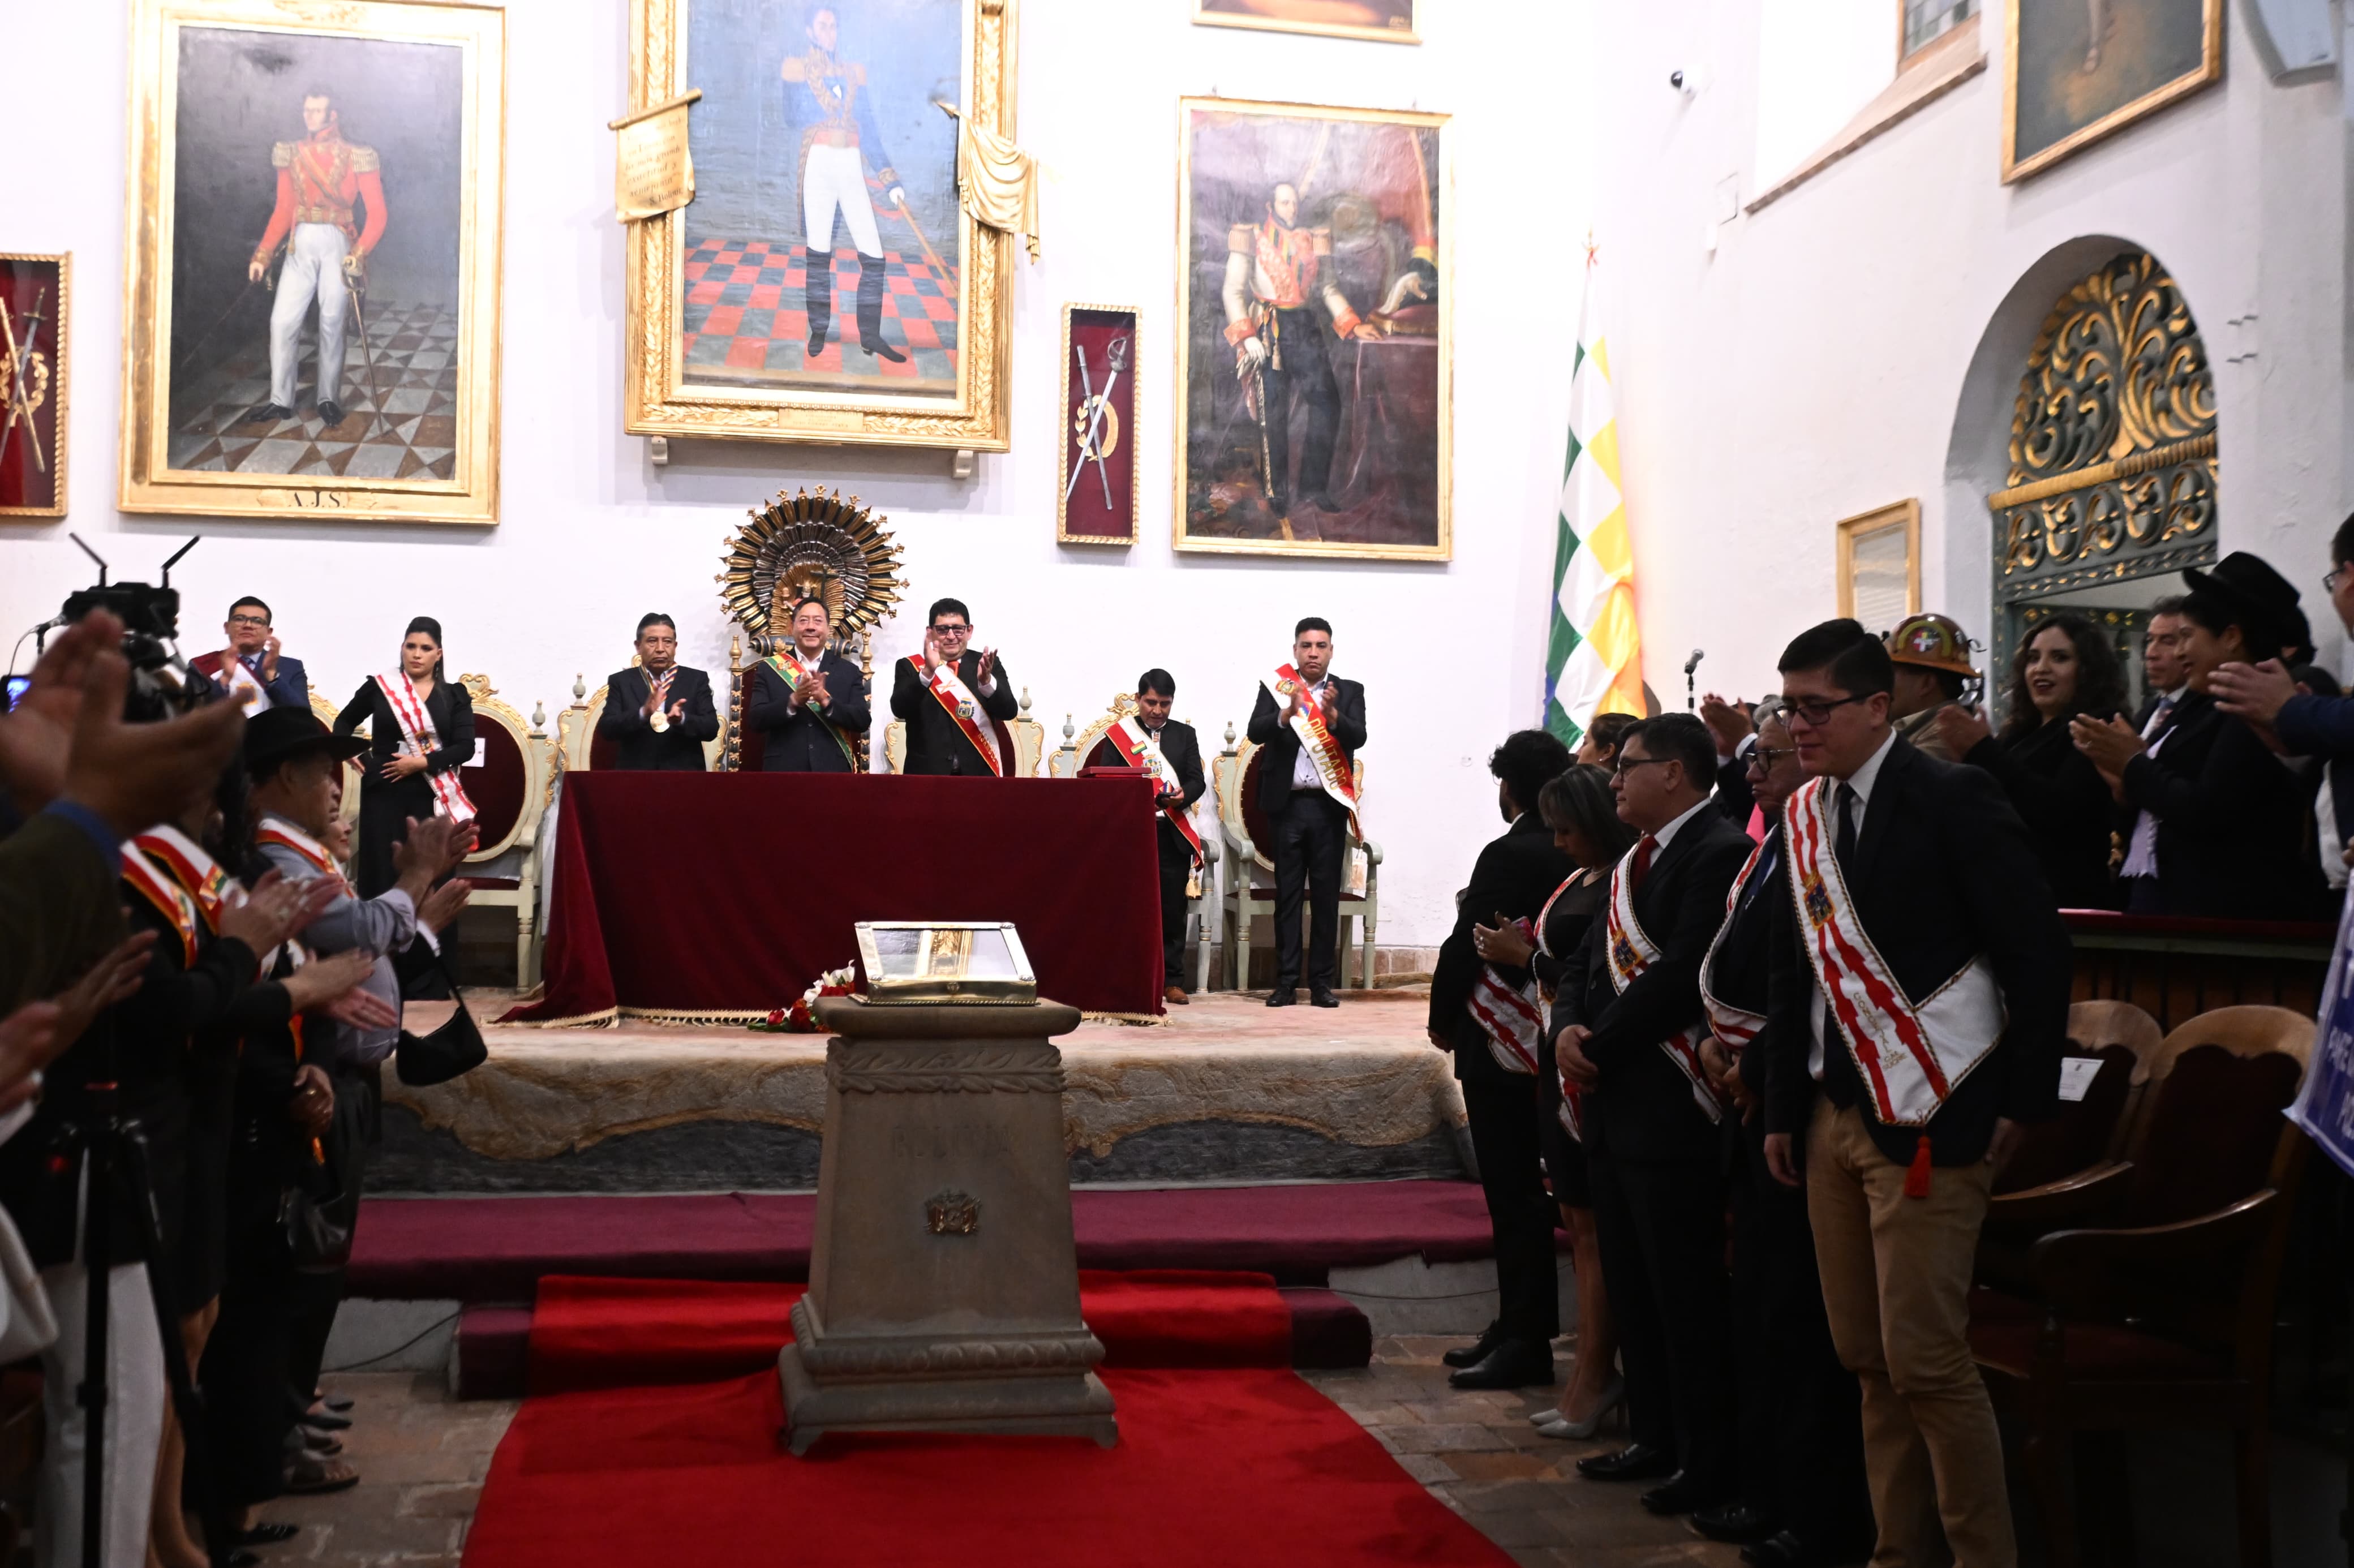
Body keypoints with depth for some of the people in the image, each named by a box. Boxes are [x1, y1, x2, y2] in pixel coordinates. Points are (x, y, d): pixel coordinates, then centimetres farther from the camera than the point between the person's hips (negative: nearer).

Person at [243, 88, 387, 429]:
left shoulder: (355, 157, -2)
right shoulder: (291, 155, 9)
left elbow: (377, 213, -5)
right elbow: (283, 210, 11)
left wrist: (360, 253, -19)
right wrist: (263, 254, 3)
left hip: (338, 244, -3)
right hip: (301, 246, 3)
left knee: (332, 324, -1)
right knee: (283, 321, -2)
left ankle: (329, 399, 11)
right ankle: (281, 401, 6)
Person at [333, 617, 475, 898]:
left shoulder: (454, 696, 4)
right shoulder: (379, 687, 5)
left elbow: (465, 747, -4)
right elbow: (344, 721, 19)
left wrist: (422, 763, -14)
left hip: (432, 797, 0)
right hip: (384, 793, 0)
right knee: (382, 871, -1)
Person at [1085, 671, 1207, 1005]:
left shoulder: (1185, 735, 14)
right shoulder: (1119, 734, 7)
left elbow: (1197, 781, 8)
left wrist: (1182, 796, -13)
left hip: (1172, 833, 2)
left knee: (1173, 909, 1)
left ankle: (1172, 980, 7)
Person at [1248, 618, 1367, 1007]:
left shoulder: (1349, 692, 7)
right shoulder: (1275, 688, 6)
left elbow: (1358, 737, -7)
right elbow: (1256, 732, -7)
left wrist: (1332, 714, -25)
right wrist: (1288, 712, -25)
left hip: (1330, 805, 0)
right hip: (1287, 804, 0)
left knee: (1326, 896, 2)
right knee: (1287, 895, 2)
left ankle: (1322, 982, 7)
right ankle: (1286, 982, 5)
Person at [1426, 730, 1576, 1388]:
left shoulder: (1509, 855, -17)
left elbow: (1466, 943, -15)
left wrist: (1443, 1018, -3)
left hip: (1497, 1041, -8)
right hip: (1548, 1036, 8)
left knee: (1514, 1193, -3)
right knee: (1522, 1188, 15)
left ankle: (1526, 1341, 1)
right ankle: (1517, 1328, 22)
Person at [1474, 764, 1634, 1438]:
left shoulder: (1621, 887, -16)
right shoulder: (1579, 879, 12)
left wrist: (1527, 956, -11)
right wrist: (1528, 948, 0)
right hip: (1560, 1059, 9)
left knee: (1591, 1224, -3)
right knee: (1577, 1220, 12)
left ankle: (1594, 1377, 5)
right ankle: (1596, 1374, 19)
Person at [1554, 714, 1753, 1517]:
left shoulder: (1719, 853, -14)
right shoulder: (1635, 860, 16)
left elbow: (1680, 976, -22)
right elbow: (1587, 962, 16)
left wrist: (1598, 1048, -15)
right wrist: (1570, 1030, -3)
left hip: (1671, 1109, -10)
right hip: (1613, 1105, 10)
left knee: (1687, 1294, -1)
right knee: (1631, 1288, 16)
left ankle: (1709, 1464, 10)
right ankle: (1656, 1439, 28)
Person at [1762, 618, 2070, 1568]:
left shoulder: (1950, 799, -9)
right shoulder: (1804, 816, 11)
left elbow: (2037, 951, -10)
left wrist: (2023, 1101, -10)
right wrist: (1783, 1110, 13)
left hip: (1928, 1118, -7)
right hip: (1833, 1114, 7)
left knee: (1923, 1358, -7)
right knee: (1867, 1358, 10)